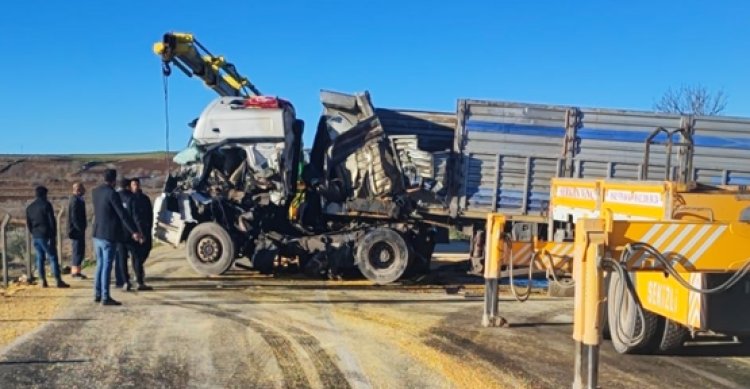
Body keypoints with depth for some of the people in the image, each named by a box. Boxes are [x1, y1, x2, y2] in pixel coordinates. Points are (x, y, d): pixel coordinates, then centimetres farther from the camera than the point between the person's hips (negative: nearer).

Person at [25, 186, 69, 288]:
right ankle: (59, 281, -9)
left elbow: (28, 224, 16)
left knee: (40, 258, 10)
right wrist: (53, 236, -6)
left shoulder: (29, 207, 12)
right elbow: (52, 221, -11)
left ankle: (43, 281, 9)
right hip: (46, 236, -6)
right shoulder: (46, 205, -8)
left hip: (36, 236, 6)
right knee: (53, 257, -5)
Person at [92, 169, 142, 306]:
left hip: (97, 234, 8)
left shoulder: (95, 192, 6)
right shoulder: (112, 194, -17)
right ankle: (105, 297, -2)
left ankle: (97, 294, 20)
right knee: (107, 266, -4)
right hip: (108, 235, -8)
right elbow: (123, 214, -19)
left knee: (100, 264, 16)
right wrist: (134, 231, -19)